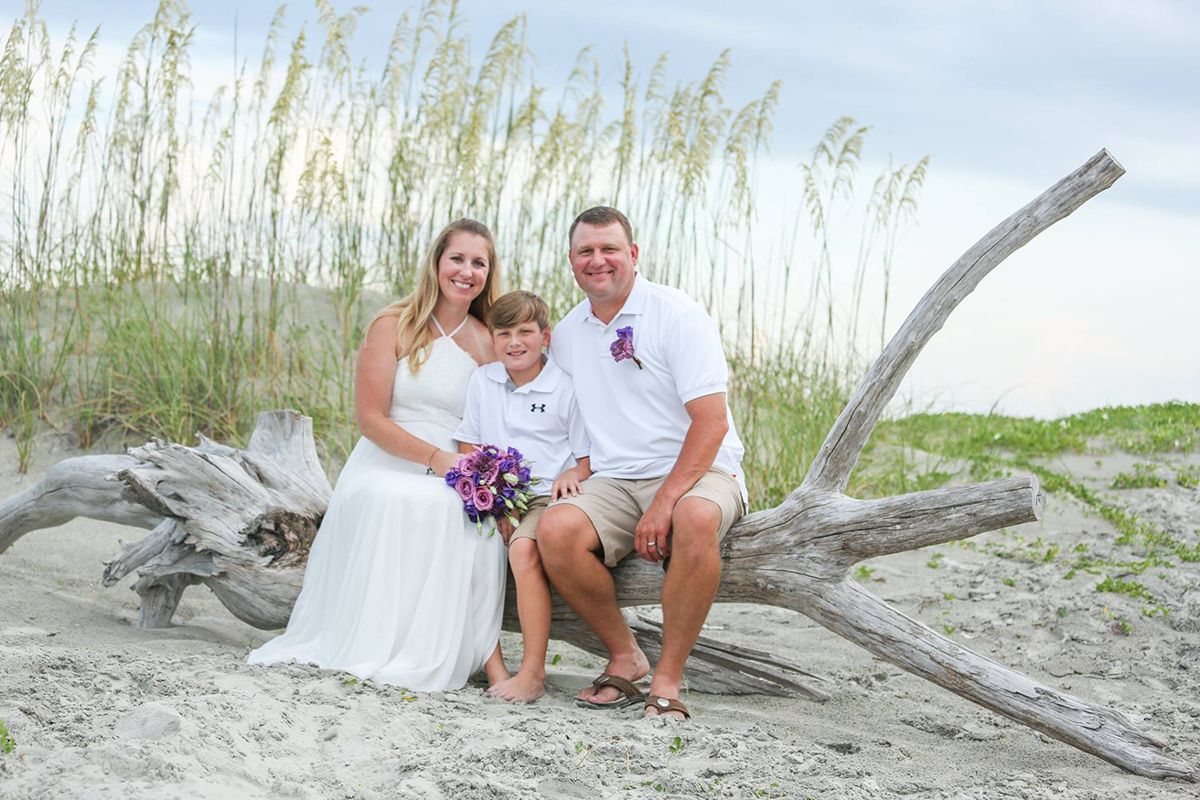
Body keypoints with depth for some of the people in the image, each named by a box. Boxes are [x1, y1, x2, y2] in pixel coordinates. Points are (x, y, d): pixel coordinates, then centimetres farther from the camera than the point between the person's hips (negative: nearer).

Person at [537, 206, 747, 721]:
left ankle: (667, 680, -27)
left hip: (697, 472, -4)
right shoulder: (566, 335, 13)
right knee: (555, 530, -28)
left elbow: (711, 421, -13)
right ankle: (625, 659, -8)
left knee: (695, 519, -40)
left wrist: (665, 503, -23)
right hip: (614, 483, 4)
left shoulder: (677, 314, -6)